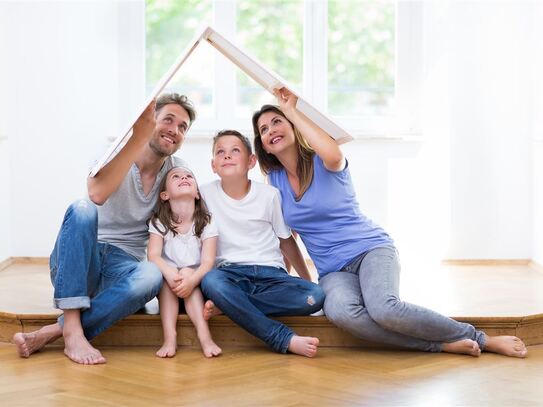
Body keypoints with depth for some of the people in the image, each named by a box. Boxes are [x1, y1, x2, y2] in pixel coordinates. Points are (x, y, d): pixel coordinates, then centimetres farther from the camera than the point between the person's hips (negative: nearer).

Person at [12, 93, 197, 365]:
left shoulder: (178, 172, 6)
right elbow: (97, 193, -29)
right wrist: (139, 137, -31)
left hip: (122, 268, 2)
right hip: (77, 263, -2)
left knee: (152, 276, -34)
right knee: (82, 209, -34)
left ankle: (52, 333, -30)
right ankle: (72, 331, -37)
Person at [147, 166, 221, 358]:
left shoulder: (206, 223, -6)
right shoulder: (159, 222, -4)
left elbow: (208, 261, -16)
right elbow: (153, 255, -17)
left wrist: (191, 280, -36)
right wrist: (170, 273, -39)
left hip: (196, 281, -1)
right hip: (167, 287, 1)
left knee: (187, 273, -30)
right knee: (166, 275, -29)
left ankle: (204, 335, -37)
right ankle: (169, 336, -38)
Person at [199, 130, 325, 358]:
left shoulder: (269, 195, 5)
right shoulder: (206, 193, 3)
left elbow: (286, 240, 14)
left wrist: (307, 280, 14)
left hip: (270, 273, 1)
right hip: (231, 273, -1)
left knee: (315, 297, -27)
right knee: (210, 281, -38)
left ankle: (225, 306, -24)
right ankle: (285, 339, -37)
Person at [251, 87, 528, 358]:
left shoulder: (323, 163, -4)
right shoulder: (275, 179, 9)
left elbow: (333, 154, -30)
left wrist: (292, 111, -19)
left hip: (370, 248, -3)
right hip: (333, 272, 3)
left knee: (383, 308, -38)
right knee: (340, 310, -37)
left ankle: (481, 340, -20)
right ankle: (443, 345, -31)